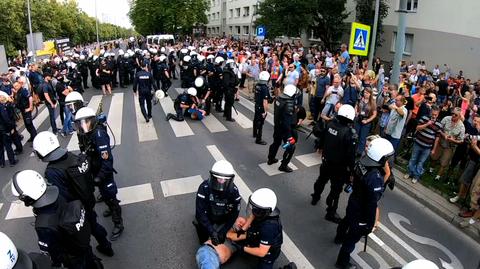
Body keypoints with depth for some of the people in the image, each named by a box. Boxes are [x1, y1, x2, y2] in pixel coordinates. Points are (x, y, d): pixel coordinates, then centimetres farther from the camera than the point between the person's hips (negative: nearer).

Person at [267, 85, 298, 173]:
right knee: (291, 147, 7)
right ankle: (283, 165, 14)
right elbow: (287, 121, -29)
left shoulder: (278, 99, -3)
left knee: (276, 143, 27)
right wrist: (289, 135, -25)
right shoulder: (289, 104, -28)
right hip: (285, 128, -8)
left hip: (277, 126, 8)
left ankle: (271, 159, 44)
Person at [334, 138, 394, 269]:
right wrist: (370, 224, -15)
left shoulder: (361, 162, -18)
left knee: (346, 220, 35)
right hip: (361, 211, -7)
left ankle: (339, 237, 65)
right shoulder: (375, 179, -40)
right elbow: (372, 204, -29)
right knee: (352, 238, 15)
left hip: (353, 201, 8)